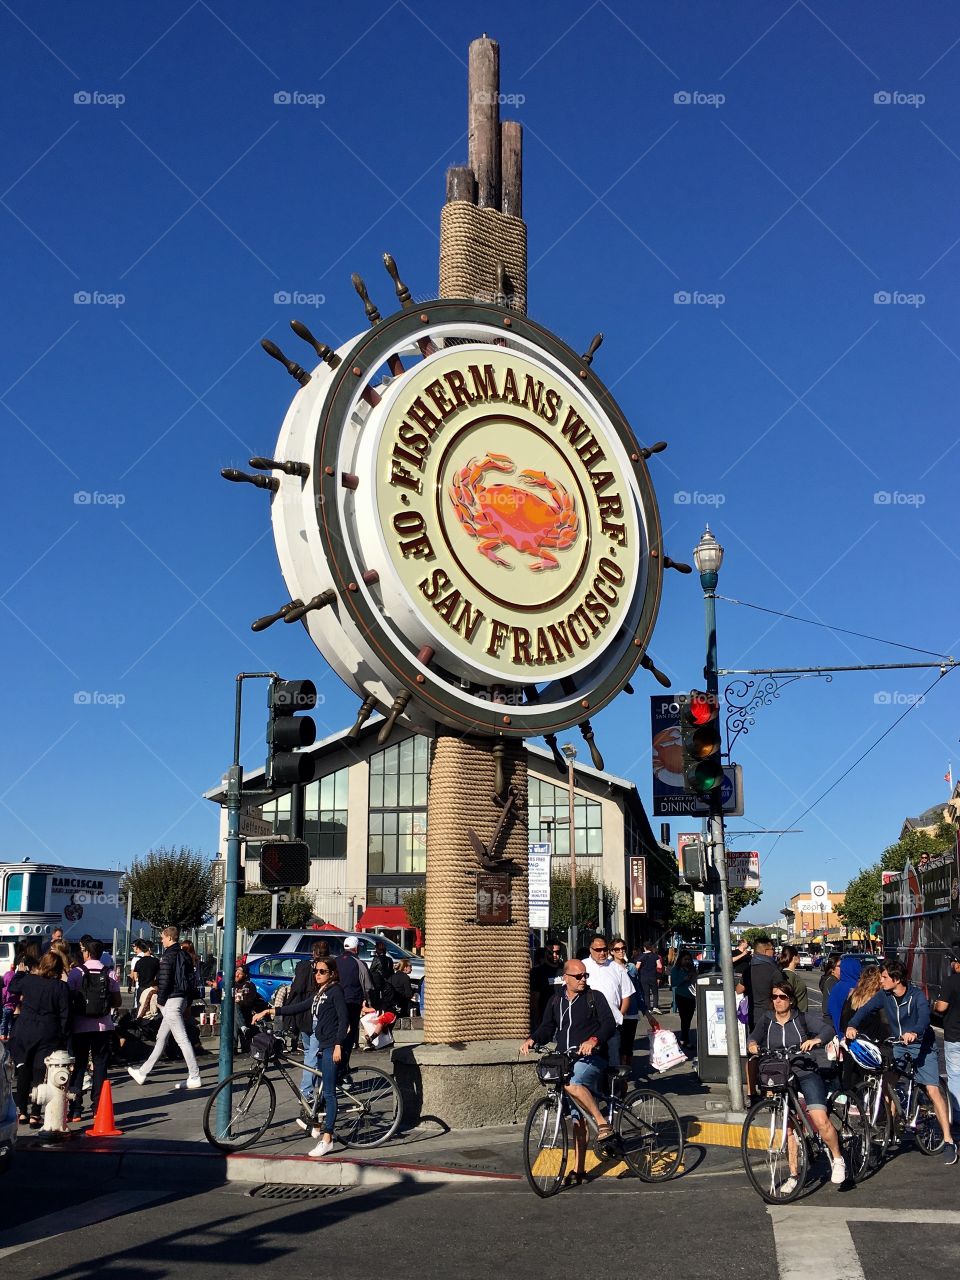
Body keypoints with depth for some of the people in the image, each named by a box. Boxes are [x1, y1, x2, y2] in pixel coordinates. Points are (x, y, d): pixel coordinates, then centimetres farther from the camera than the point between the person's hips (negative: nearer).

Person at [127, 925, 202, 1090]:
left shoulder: (168, 956, -14)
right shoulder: (184, 955, 12)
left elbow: (164, 980, -19)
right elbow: (192, 979, 14)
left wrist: (160, 999, -8)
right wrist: (188, 1000, 17)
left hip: (171, 1000, -10)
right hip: (182, 999, 10)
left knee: (182, 1039, -8)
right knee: (161, 1038, 17)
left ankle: (194, 1077, -9)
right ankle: (143, 1072, 28)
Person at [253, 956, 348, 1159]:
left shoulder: (335, 991, -7)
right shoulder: (318, 994, 18)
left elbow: (343, 1019, -13)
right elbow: (297, 1007, 17)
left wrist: (338, 1045, -19)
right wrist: (269, 1011, 11)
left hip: (331, 1047, -9)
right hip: (322, 1045, 9)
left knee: (328, 1092, -10)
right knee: (323, 1090, 11)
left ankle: (327, 1138, -11)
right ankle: (326, 1128, 18)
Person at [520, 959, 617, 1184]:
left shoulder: (595, 997, 0)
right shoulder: (555, 1001, 14)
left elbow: (609, 1025, -9)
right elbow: (547, 1028, 14)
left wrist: (594, 1040, -28)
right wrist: (533, 1039, -7)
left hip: (591, 1058, -5)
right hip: (565, 1060, 5)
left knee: (572, 1083, -36)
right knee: (577, 1117, 9)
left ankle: (602, 1123, -27)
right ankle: (578, 1168, 15)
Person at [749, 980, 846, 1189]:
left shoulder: (803, 1019, 0)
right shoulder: (766, 1020, 8)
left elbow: (829, 1029, -12)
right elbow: (754, 1037, -6)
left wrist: (816, 1039, -33)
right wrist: (752, 1044, -30)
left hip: (807, 1075, -3)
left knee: (820, 1121, -18)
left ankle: (837, 1159, 5)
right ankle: (793, 1176, 14)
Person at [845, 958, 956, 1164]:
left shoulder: (917, 995, -22)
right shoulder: (884, 995, -9)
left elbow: (924, 1016, -38)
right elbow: (865, 1009, -18)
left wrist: (915, 1032, -59)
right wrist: (852, 1025, -37)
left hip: (922, 1045, -5)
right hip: (899, 1046, 5)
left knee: (933, 1090, -14)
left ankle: (948, 1141, -9)